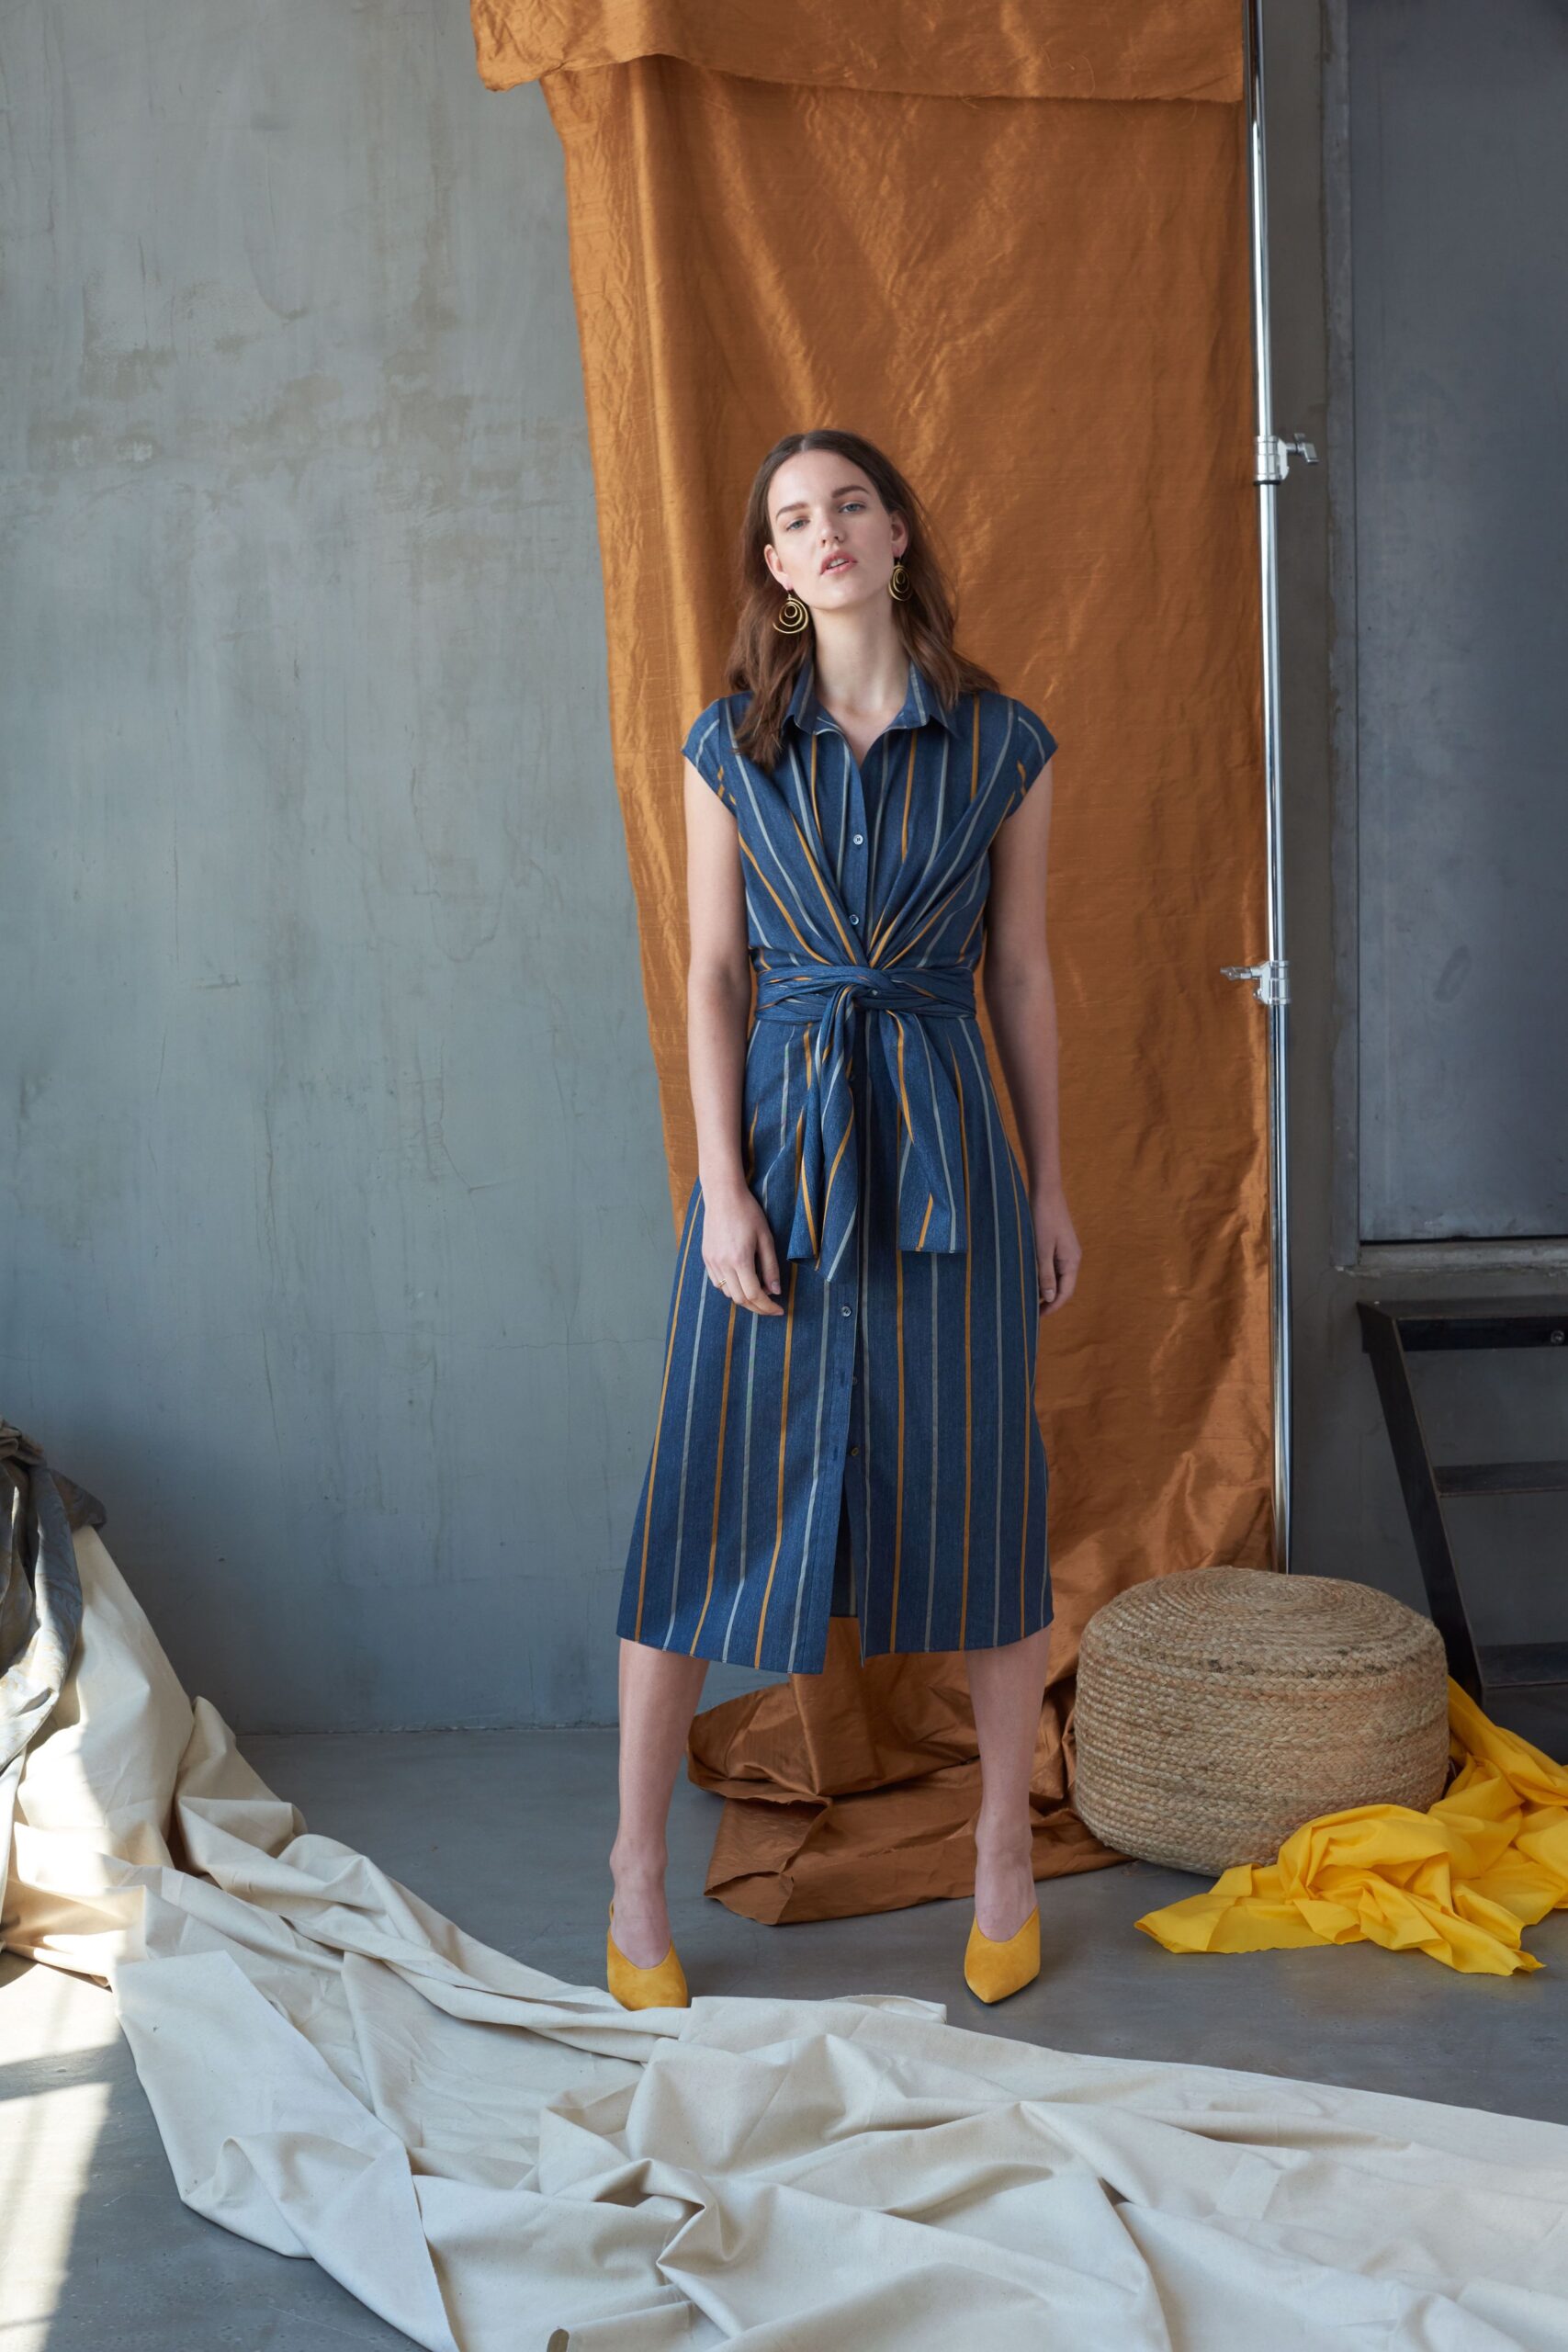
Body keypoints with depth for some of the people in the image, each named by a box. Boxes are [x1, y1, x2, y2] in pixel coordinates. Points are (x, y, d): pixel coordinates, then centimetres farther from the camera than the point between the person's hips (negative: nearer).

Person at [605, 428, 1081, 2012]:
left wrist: (1048, 1184, 7)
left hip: (945, 1145, 0)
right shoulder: (730, 748, 3)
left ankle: (1004, 1853, 24)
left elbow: (1023, 975, 7)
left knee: (978, 1498, 7)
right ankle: (637, 1872, 16)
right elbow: (711, 979, 1)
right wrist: (723, 1187, -7)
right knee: (706, 1501, 2)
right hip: (778, 1132, 0)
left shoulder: (1004, 746, 3)